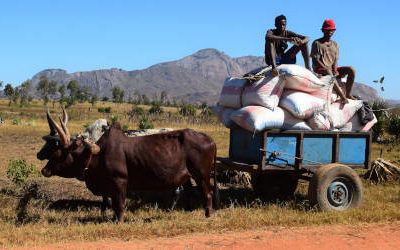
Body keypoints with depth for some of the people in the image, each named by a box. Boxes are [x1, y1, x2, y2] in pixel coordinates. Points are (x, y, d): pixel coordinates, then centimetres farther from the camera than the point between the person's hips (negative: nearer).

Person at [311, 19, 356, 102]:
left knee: (351, 70, -15)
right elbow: (315, 60, -8)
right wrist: (326, 68, -21)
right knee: (328, 73, -41)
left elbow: (335, 60, 10)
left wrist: (335, 70, -12)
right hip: (320, 70, -6)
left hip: (332, 69, 6)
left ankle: (347, 93, -17)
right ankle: (342, 96, -45)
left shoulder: (335, 44, 16)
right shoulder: (317, 43, -1)